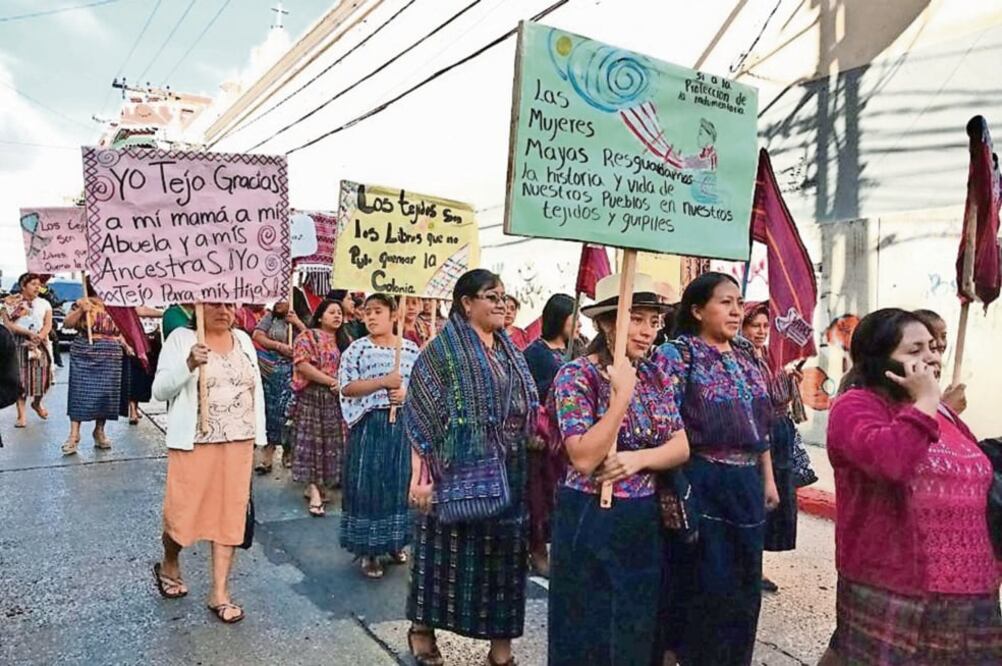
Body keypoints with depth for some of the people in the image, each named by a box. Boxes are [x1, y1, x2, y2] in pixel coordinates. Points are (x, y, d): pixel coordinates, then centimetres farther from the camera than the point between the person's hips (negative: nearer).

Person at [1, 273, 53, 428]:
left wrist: (39, 337, -17)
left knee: (41, 375, -2)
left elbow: (48, 324, 2)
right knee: (20, 377, -4)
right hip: (19, 344, -2)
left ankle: (37, 403, 26)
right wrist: (29, 333, -19)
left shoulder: (44, 303, 11)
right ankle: (22, 415, -2)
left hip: (40, 344, 2)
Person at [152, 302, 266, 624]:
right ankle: (169, 565, 37)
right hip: (195, 442, -4)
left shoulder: (244, 340, 9)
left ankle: (219, 593, 16)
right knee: (183, 509, 5)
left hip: (238, 444, 4)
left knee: (230, 513, 6)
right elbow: (160, 389, -9)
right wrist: (189, 364, -25)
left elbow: (256, 389, 13)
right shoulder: (181, 338, -4)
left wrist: (258, 435, 9)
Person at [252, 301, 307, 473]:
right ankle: (267, 456, 4)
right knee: (270, 409, 0)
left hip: (291, 373, -1)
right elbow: (257, 336, -3)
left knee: (288, 410, -4)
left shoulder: (298, 320, 8)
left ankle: (289, 451, 11)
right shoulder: (270, 317, 9)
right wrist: (279, 346, -12)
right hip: (272, 371, 1)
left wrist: (298, 323, -8)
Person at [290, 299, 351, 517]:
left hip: (338, 399, 6)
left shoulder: (344, 341, 14)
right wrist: (332, 381, -18)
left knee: (332, 442, 7)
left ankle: (319, 486, 17)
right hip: (313, 398, -6)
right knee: (313, 442, -5)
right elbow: (302, 365, -17)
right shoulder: (307, 337, -4)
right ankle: (315, 491, -4)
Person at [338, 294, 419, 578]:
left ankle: (394, 542, 29)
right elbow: (347, 387, -10)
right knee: (368, 484, 0)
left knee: (399, 482, 11)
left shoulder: (411, 349, 5)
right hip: (369, 425, -3)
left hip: (403, 424, 3)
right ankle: (369, 550, 13)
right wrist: (383, 382, -20)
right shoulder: (357, 348, -3)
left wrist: (407, 394, -12)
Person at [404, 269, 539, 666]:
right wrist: (421, 474, -17)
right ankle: (422, 629, 29)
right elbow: (421, 415, -12)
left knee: (503, 550, 11)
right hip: (461, 468, -5)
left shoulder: (509, 350, 11)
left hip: (507, 471, 6)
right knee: (448, 547, 7)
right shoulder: (443, 349, -8)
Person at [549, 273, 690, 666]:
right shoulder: (576, 376, -14)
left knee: (638, 631, 18)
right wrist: (622, 395, -25)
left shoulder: (657, 376, 4)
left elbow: (682, 447, 0)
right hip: (591, 522, -5)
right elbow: (583, 458, -23)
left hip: (645, 522, 6)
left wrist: (638, 459, -19)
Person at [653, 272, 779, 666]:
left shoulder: (746, 356, 11)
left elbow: (761, 422, 17)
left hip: (745, 485, 7)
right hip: (701, 484, -7)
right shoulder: (677, 354, -10)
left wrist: (768, 479, 17)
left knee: (742, 584, 16)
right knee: (699, 583, 4)